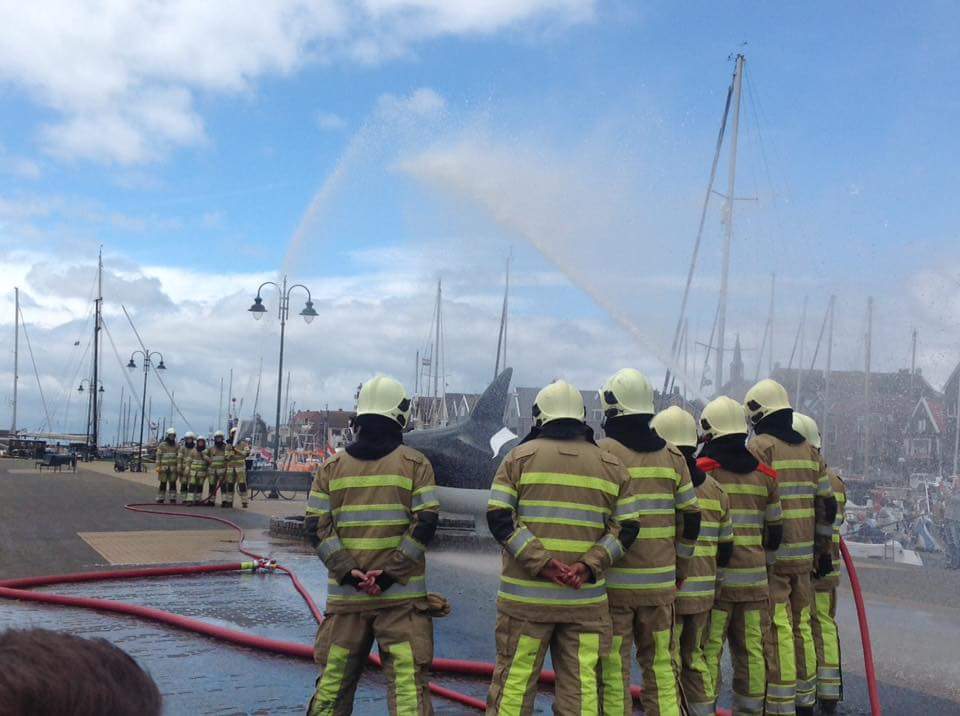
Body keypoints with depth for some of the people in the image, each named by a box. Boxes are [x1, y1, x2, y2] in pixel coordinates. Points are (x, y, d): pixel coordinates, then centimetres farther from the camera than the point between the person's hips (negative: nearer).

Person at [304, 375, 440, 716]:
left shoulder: (332, 466, 6)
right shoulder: (415, 463, -1)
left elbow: (316, 526, -1)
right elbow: (425, 522, -9)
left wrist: (346, 571, -7)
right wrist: (392, 571, -10)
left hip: (344, 593, 3)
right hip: (402, 594, -2)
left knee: (333, 681, 12)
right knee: (408, 681, -1)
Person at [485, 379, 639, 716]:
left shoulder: (520, 456, 2)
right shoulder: (611, 465, 9)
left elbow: (499, 517, -8)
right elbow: (626, 528, 4)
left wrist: (541, 562, -13)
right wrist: (589, 565, -7)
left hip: (526, 596, -2)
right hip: (586, 599, 2)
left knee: (513, 680, 6)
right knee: (580, 687, 8)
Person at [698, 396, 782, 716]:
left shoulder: (701, 470, -8)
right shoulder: (764, 474, 9)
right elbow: (775, 531, 13)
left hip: (714, 578, -5)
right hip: (754, 578, 5)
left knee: (708, 650, 1)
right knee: (751, 651, 12)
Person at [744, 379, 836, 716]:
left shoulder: (760, 446, -9)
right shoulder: (808, 449, 13)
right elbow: (827, 505, 14)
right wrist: (823, 550, 21)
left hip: (772, 554, -7)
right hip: (803, 555, 7)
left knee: (777, 631, -3)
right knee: (801, 626, 16)